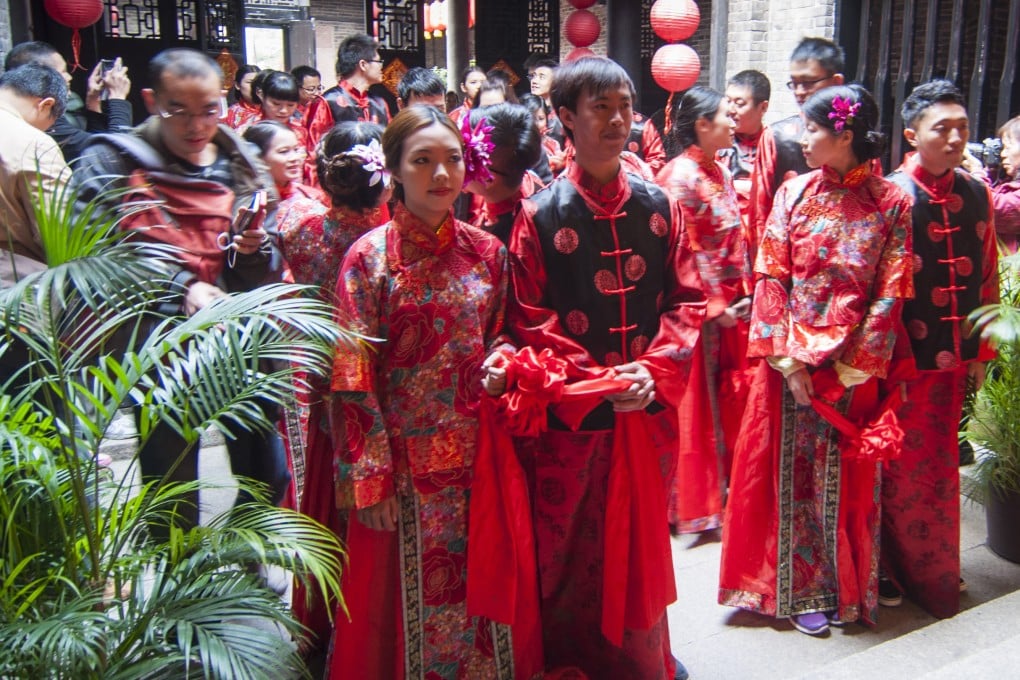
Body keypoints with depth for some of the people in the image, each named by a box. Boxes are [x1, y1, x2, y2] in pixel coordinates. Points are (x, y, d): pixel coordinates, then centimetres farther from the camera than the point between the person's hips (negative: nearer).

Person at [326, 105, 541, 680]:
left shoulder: (487, 252, 3)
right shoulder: (369, 258, -8)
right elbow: (354, 382, -9)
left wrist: (501, 359, -8)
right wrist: (371, 480, -11)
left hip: (480, 455, 3)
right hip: (407, 462, -3)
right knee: (412, 597, 10)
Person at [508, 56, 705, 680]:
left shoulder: (659, 207, 4)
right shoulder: (541, 215, -7)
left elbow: (687, 300, 2)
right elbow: (530, 320, -9)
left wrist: (653, 372, -12)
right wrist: (597, 381, -17)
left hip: (650, 409, 4)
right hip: (572, 413, -3)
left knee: (643, 541, 18)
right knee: (568, 549, 9)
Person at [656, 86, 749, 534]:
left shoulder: (720, 171, 12)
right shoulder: (680, 176, -15)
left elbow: (735, 241, 14)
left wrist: (743, 295, 7)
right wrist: (716, 307, -15)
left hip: (730, 304, 8)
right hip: (698, 307, -8)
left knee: (724, 400, 14)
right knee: (695, 404, 3)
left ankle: (718, 489, 29)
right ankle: (692, 502, 16)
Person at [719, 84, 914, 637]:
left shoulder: (891, 203, -4)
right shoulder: (794, 193, 0)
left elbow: (890, 295, -6)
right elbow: (770, 278, -3)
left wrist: (852, 367, -11)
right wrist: (787, 358, -10)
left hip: (853, 363, -1)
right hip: (791, 357, 1)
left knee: (845, 476, 10)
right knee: (791, 471, 7)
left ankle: (843, 586, 29)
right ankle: (796, 586, 23)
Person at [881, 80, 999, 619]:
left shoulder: (976, 194, 5)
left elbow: (988, 278, 10)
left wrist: (982, 351, 9)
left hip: (955, 355, 5)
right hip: (906, 358, -5)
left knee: (942, 464, 17)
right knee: (902, 467, 7)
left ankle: (937, 567, 34)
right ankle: (892, 566, 26)